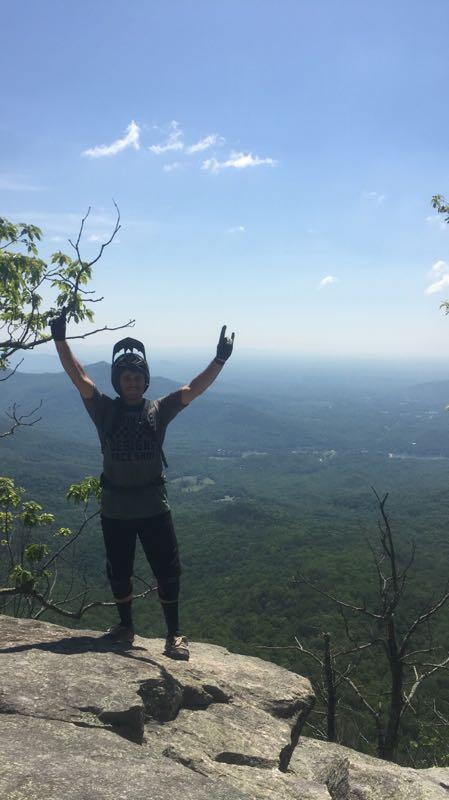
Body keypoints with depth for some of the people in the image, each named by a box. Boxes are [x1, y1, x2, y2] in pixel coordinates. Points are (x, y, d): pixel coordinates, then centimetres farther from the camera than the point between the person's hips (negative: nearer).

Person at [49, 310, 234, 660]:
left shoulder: (158, 411, -2)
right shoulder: (105, 410, -3)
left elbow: (193, 389, -11)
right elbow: (79, 377, -11)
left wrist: (220, 360, -21)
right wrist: (60, 340, -18)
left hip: (154, 507, 0)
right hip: (115, 509, 1)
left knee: (167, 571, 4)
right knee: (118, 572, 15)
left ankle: (175, 634, 20)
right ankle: (126, 626, 37)